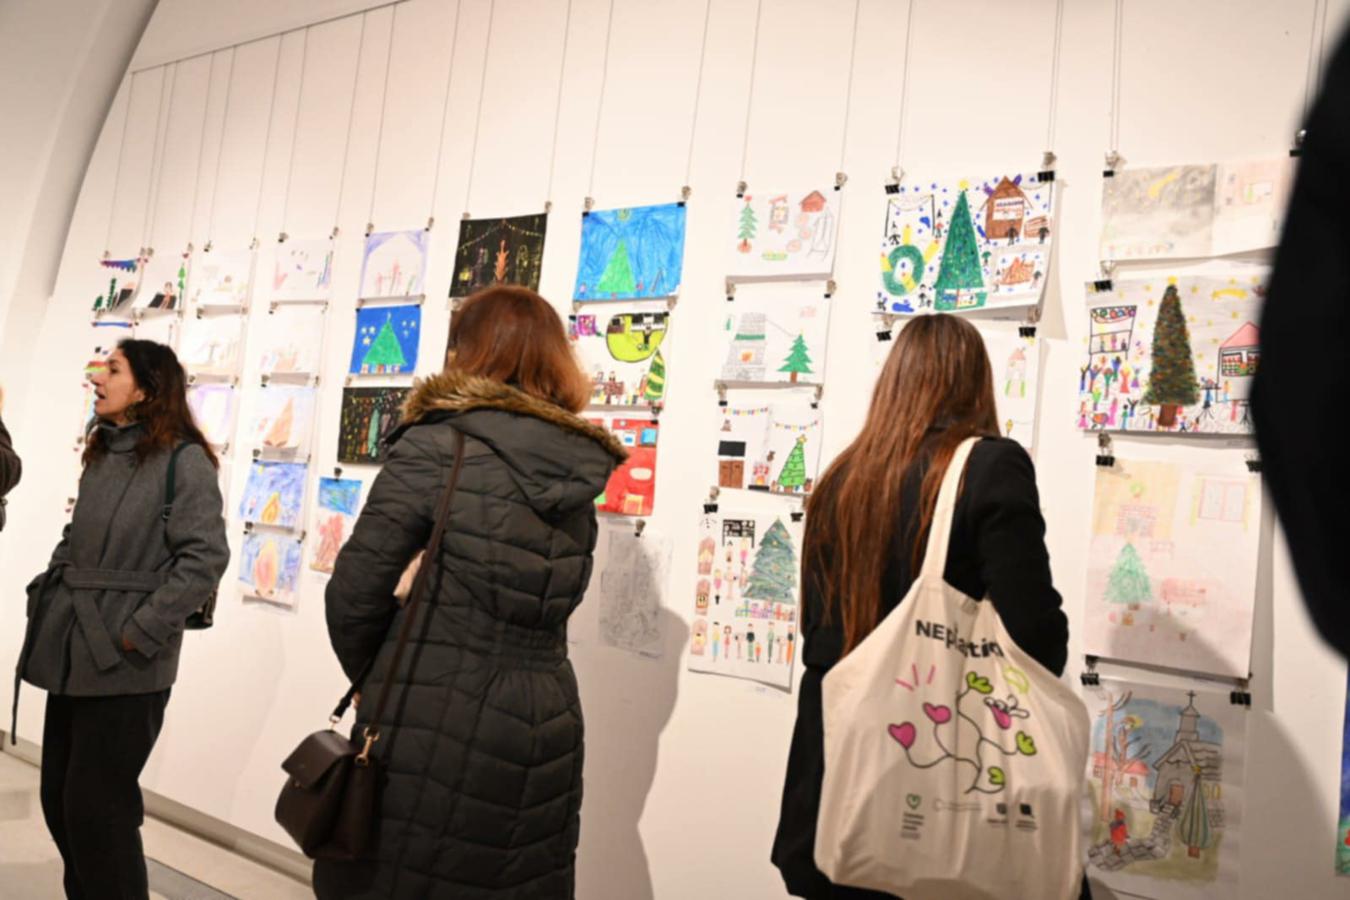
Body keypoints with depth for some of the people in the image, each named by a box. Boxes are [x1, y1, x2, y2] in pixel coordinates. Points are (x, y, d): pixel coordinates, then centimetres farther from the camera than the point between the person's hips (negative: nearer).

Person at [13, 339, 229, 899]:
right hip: (73, 653, 8)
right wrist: (44, 597, 7)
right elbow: (75, 541, 21)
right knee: (58, 797, 16)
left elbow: (205, 557, -19)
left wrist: (140, 633, -19)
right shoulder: (101, 455, 14)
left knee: (96, 806, 0)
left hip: (125, 665, -8)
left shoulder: (183, 460, -12)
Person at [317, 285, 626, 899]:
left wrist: (370, 677, 8)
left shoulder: (435, 446, -12)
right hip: (541, 728, 5)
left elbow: (356, 589, -11)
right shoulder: (579, 468, 4)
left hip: (432, 730, -5)